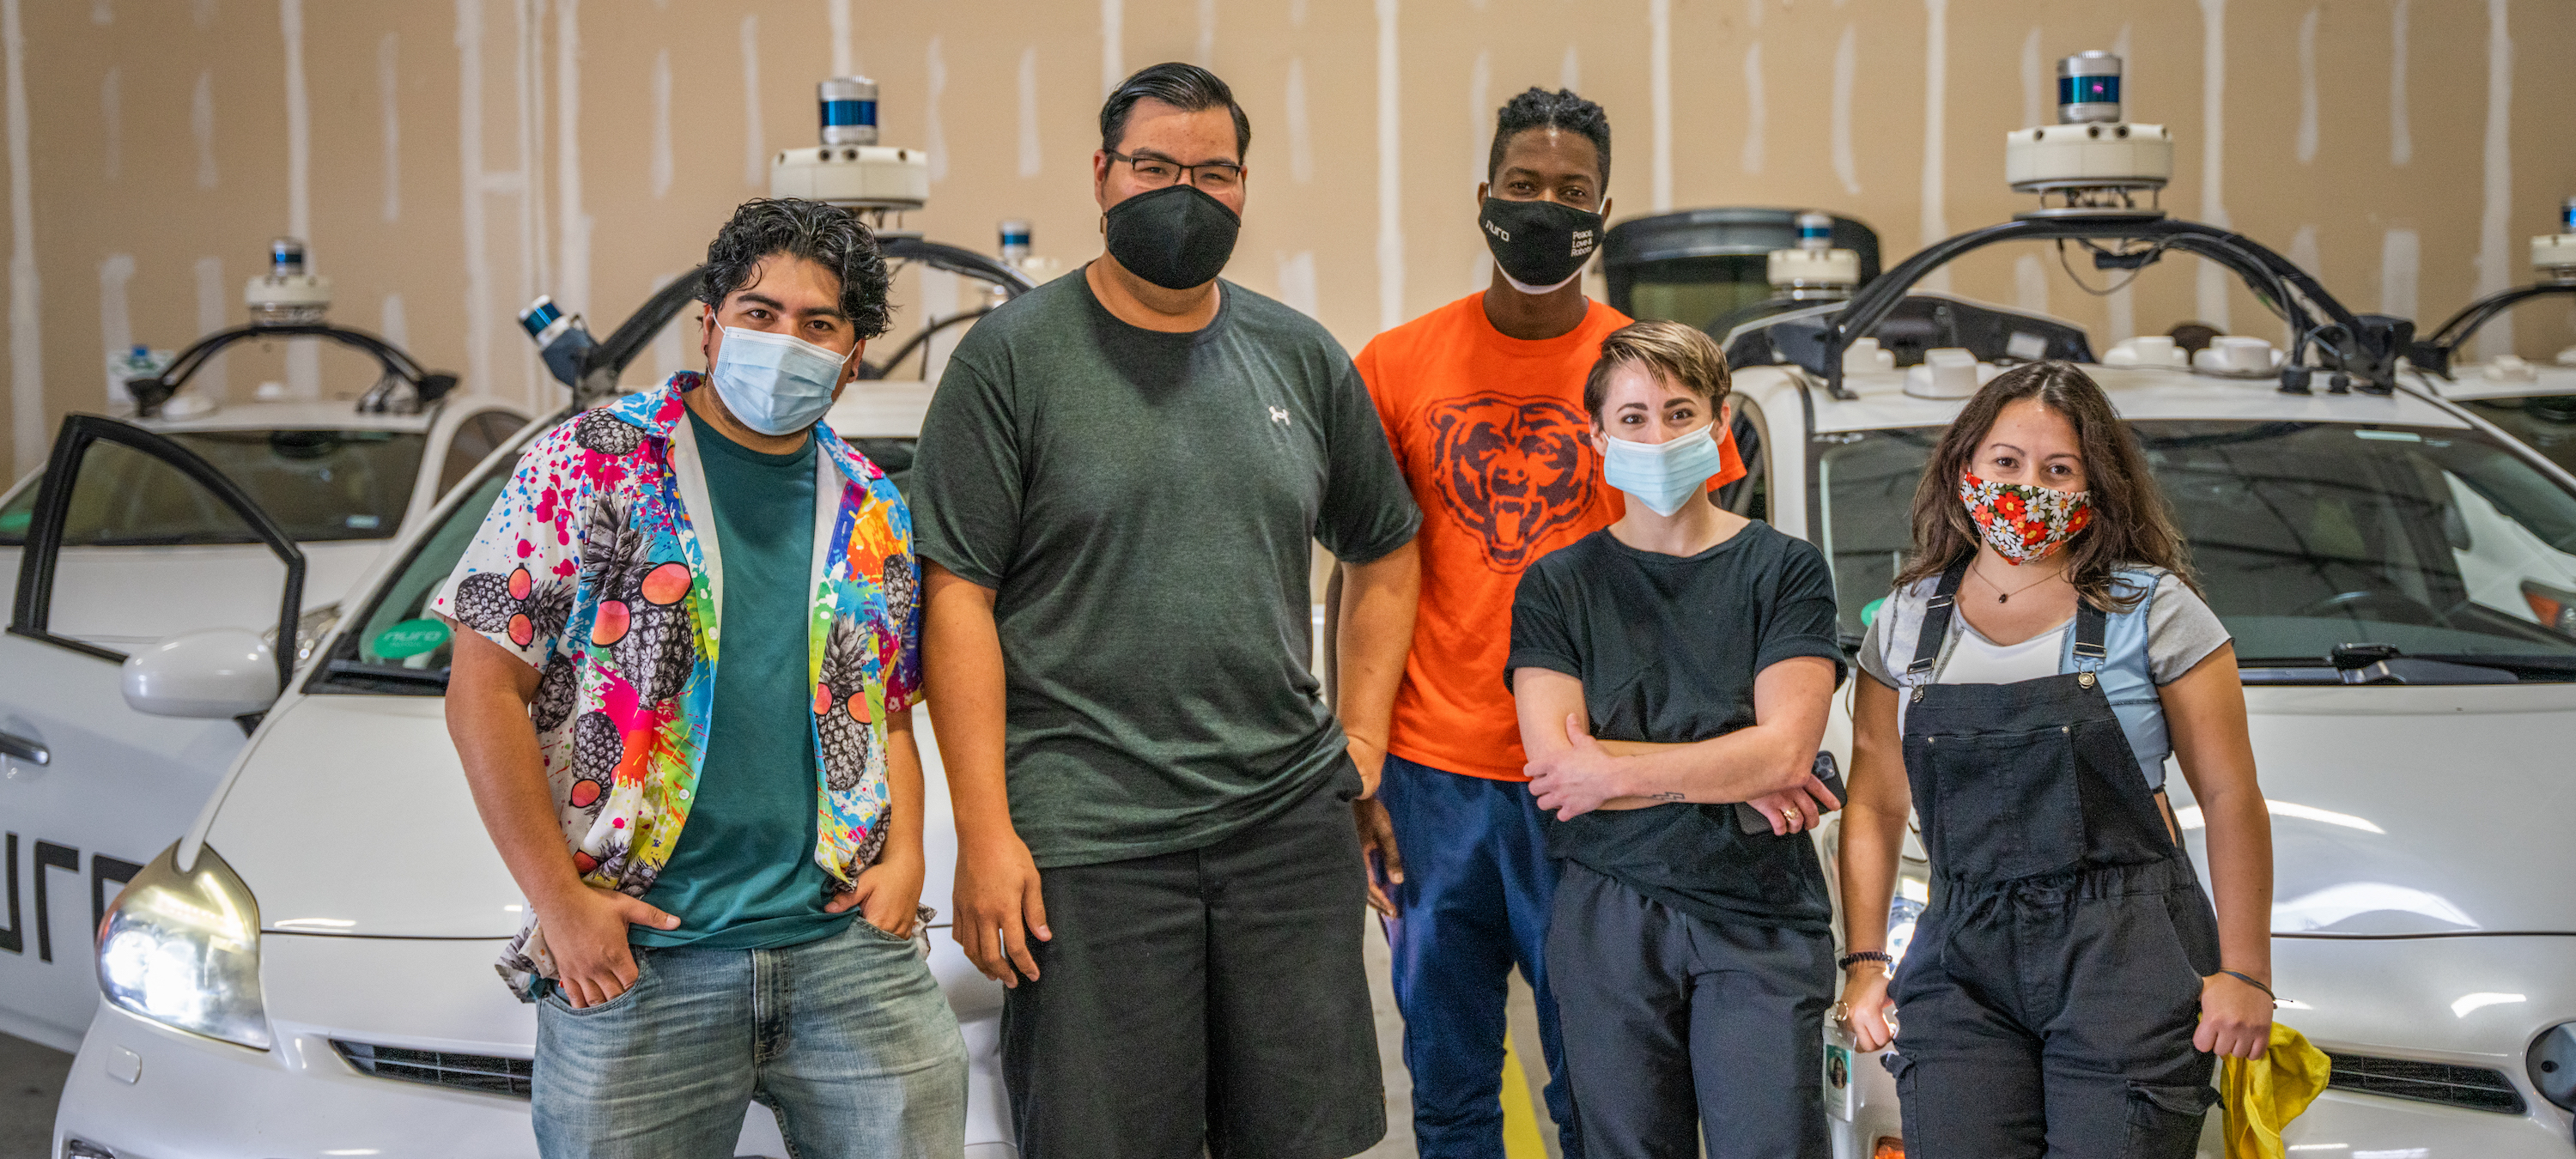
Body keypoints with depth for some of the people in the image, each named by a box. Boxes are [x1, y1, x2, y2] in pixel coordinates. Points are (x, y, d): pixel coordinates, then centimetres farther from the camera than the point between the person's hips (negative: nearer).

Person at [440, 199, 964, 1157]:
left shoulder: (874, 513, 13)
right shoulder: (589, 466, -1)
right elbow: (485, 692, -4)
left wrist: (904, 855, 1)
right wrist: (559, 901, -8)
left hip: (846, 942, 3)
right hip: (634, 960, -3)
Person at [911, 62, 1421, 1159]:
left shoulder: (1303, 358, 11)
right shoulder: (1010, 355, -1)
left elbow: (1384, 552, 21)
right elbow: (958, 597, -6)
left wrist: (1362, 740, 10)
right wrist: (984, 832, -11)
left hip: (1292, 821, 4)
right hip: (1086, 834, -4)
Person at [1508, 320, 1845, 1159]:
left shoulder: (1784, 569, 3)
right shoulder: (1557, 584, 6)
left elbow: (1785, 748, -8)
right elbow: (1552, 763, -6)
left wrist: (1616, 772, -7)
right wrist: (1732, 781, -6)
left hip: (1760, 915, -1)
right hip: (1609, 921, 1)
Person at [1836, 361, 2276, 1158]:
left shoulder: (2151, 608, 1)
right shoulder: (1906, 622, 10)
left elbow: (2230, 797, 0)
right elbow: (1875, 805, 13)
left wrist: (2245, 972, -4)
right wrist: (1864, 959, 6)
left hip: (2127, 968, -2)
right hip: (1962, 962, 3)